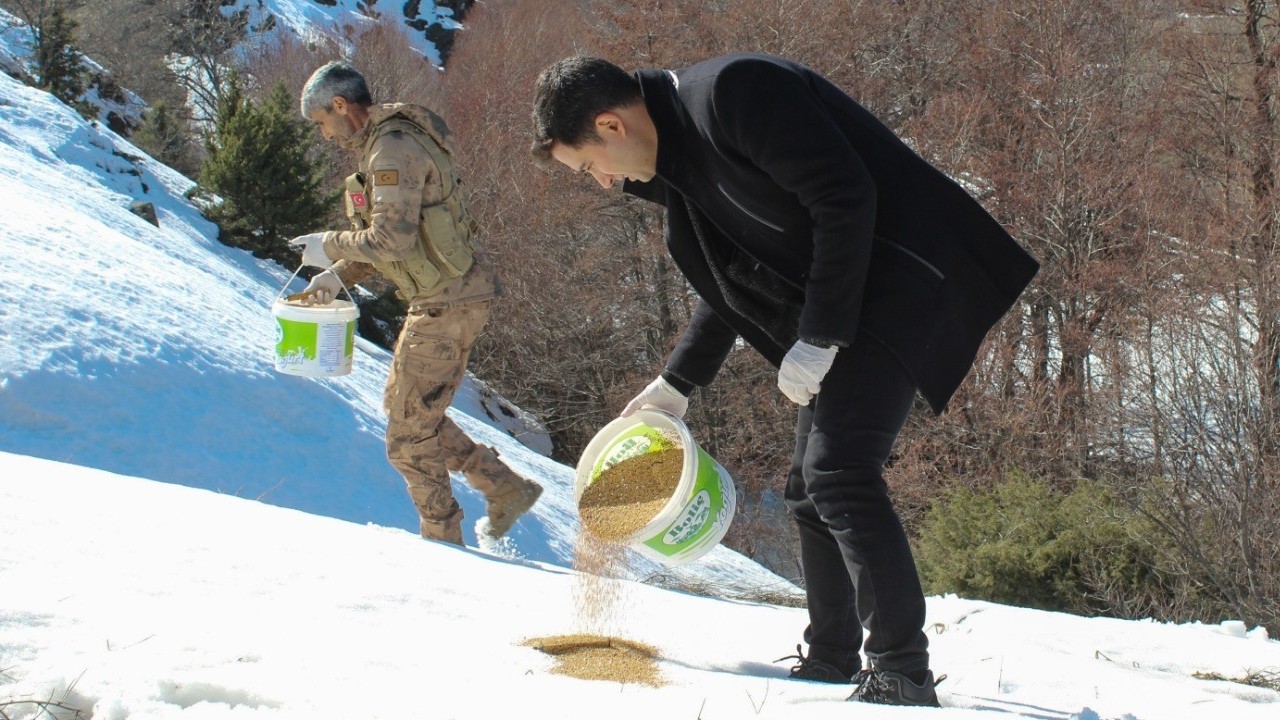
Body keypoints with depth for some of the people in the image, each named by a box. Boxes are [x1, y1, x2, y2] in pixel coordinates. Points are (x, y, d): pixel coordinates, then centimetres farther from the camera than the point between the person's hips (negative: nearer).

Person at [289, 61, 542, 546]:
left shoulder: (394, 151, -18)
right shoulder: (389, 144, 16)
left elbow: (391, 239, -24)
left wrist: (329, 247, -8)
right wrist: (339, 276, 13)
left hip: (447, 305, -11)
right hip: (443, 301, 11)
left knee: (410, 433, -1)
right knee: (404, 407, 18)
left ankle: (442, 538, 11)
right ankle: (506, 489, 22)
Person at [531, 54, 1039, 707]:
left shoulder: (732, 92, -19)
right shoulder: (679, 158, 12)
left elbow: (846, 199, -24)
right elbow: (728, 285, 24)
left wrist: (818, 338, -20)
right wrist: (676, 384, 21)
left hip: (898, 280, -10)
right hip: (833, 318, 10)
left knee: (839, 470, -19)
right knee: (812, 486, 12)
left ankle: (902, 673, -16)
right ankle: (831, 664, 23)